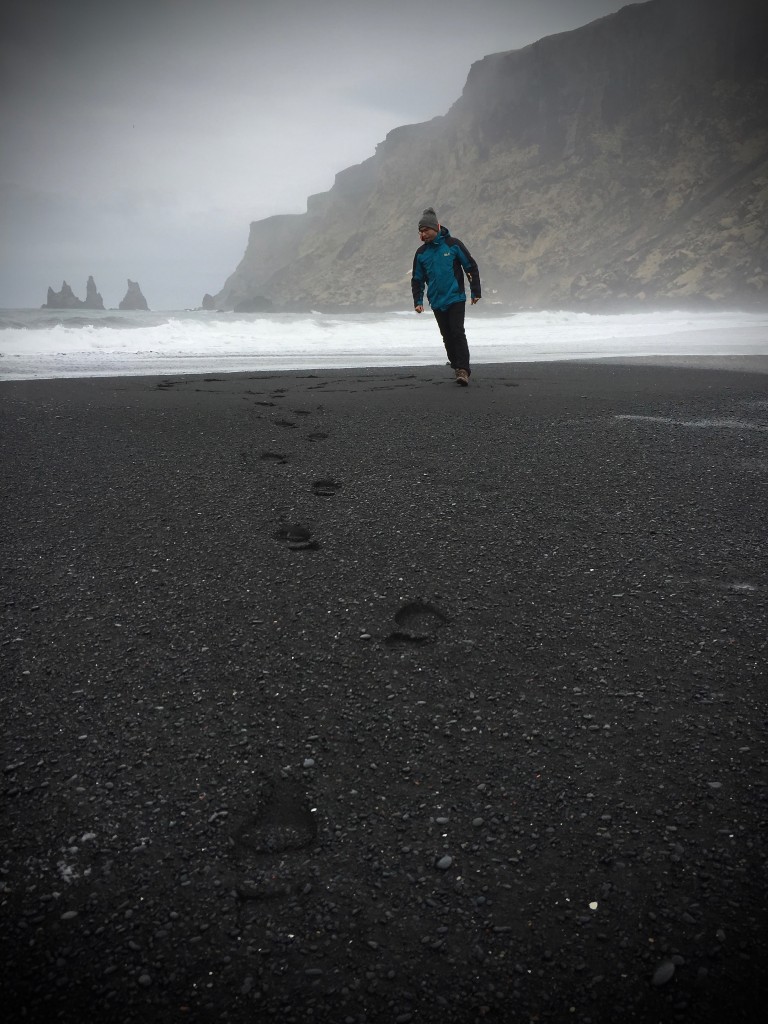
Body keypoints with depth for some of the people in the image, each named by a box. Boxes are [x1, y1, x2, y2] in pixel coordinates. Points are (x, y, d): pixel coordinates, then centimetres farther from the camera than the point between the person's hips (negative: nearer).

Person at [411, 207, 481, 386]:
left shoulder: (453, 244, -4)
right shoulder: (421, 253, 6)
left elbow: (472, 267, 1)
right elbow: (417, 279, 14)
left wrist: (475, 292, 0)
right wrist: (418, 301, 4)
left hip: (456, 299, -4)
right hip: (437, 303, 4)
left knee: (458, 333, -14)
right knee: (448, 337, 7)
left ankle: (463, 370, -15)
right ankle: (457, 368, 18)